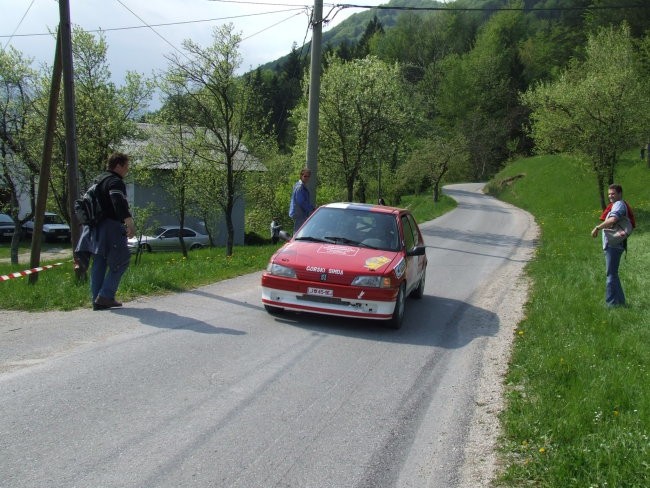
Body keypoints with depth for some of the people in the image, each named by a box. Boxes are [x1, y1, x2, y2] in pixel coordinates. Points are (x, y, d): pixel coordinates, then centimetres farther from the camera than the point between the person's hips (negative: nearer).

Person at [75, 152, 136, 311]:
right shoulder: (115, 182, -9)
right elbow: (120, 204, -26)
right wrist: (130, 223, -35)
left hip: (95, 228, 9)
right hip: (110, 227, -9)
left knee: (99, 264, 10)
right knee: (120, 261, -3)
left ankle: (97, 300, 11)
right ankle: (105, 296, -8)